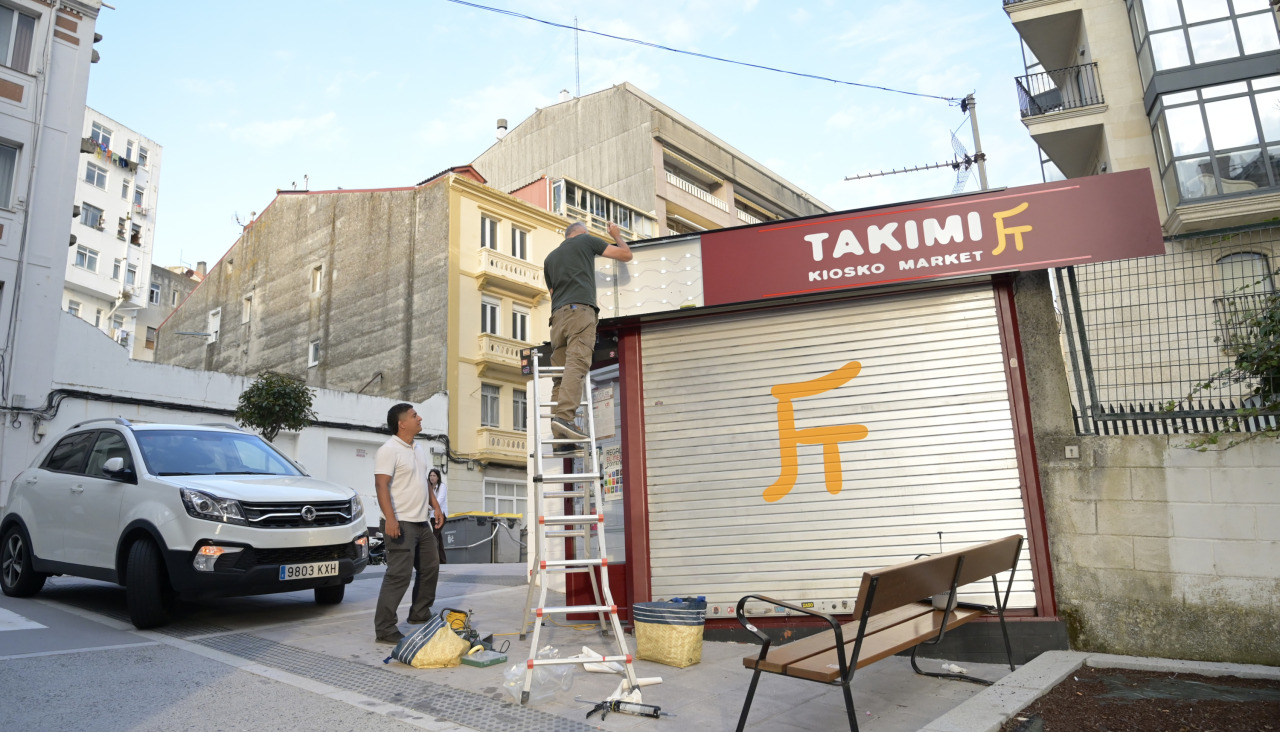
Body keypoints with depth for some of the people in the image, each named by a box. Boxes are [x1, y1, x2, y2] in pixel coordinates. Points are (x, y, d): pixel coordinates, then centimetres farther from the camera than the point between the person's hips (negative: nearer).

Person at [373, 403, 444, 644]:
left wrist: (436, 506, 15)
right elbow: (381, 485, -22)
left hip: (422, 522, 9)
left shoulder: (418, 450, 15)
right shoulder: (389, 450, -14)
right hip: (401, 523, -9)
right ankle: (384, 629, -3)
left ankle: (419, 613, 35)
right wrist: (390, 519, -31)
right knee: (399, 575, -10)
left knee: (430, 568, 18)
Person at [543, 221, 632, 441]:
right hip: (580, 310, -6)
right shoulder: (586, 240, 17)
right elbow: (626, 255, 19)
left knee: (561, 374, -1)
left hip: (557, 315, 6)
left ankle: (559, 434, -10)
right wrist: (617, 236, 37)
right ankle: (564, 416, -36)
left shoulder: (550, 258, 31)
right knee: (576, 364, -19)